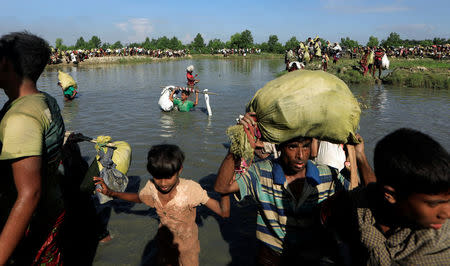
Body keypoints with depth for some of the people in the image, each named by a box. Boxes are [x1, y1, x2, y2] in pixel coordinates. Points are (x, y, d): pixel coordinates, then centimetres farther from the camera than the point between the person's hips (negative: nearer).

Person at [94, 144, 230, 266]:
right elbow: (138, 197, 4)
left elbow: (224, 212, -33)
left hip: (187, 247, -3)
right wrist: (110, 193, -9)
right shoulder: (151, 187, -21)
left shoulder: (190, 189, -34)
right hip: (164, 243, 4)